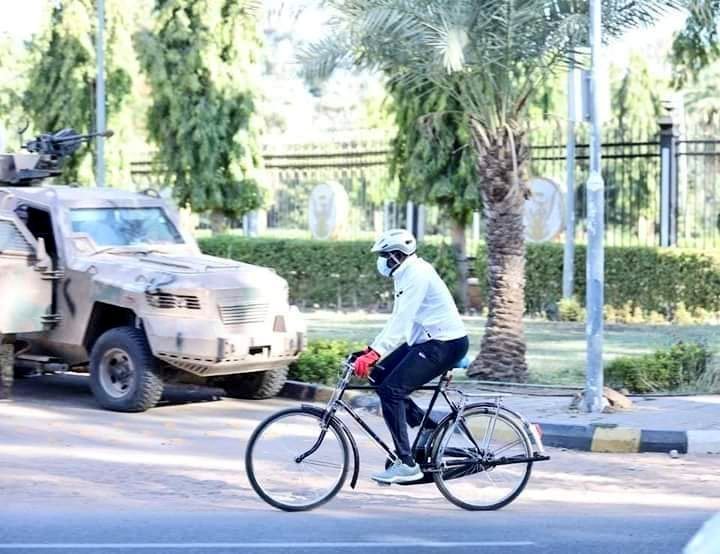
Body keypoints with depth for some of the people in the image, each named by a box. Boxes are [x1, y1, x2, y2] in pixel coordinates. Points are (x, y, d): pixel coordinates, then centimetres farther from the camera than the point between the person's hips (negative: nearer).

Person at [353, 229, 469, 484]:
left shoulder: (417, 275, -18)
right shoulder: (405, 275, 14)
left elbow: (401, 321, -28)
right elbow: (397, 320, 18)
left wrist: (374, 354, -35)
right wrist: (372, 349, 11)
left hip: (446, 344, -10)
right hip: (427, 341, 10)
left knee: (391, 390, -16)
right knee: (379, 376, 6)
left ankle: (406, 464, -14)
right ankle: (430, 429, 12)